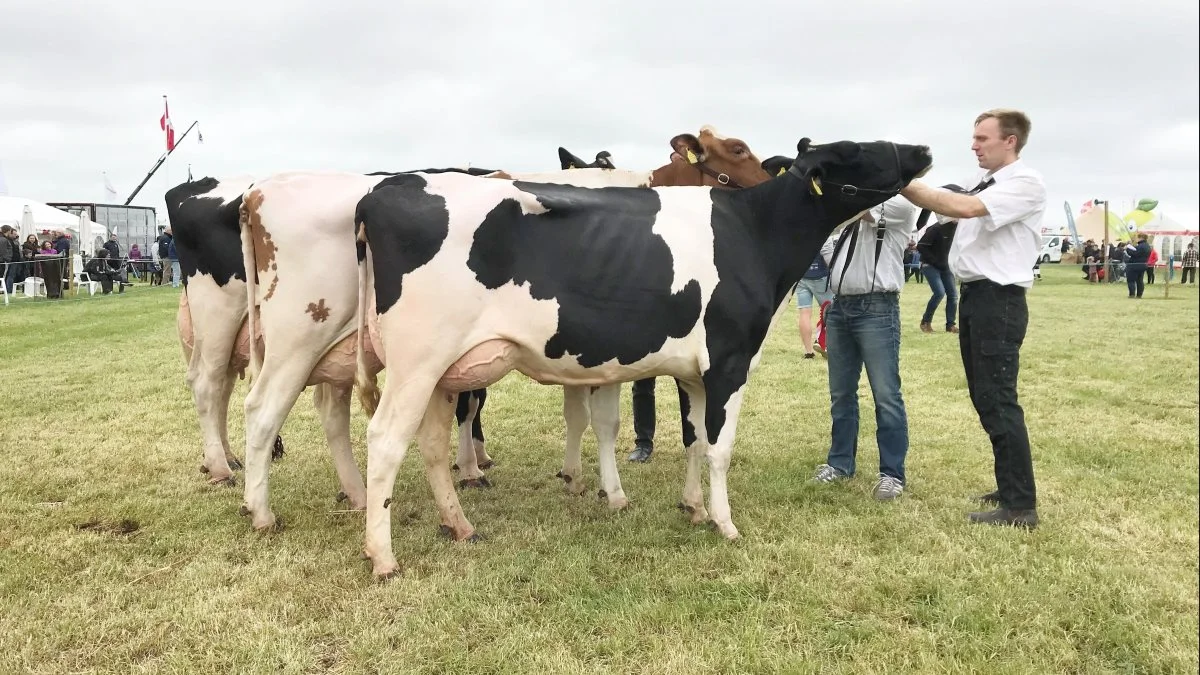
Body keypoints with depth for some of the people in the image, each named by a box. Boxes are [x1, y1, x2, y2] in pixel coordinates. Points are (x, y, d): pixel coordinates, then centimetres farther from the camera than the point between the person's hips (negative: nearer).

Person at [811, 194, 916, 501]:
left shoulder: (901, 202, -5)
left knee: (886, 395, -3)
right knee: (841, 393, 13)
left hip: (876, 309, -7)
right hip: (840, 306, 7)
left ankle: (892, 473, 5)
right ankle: (840, 461, 24)